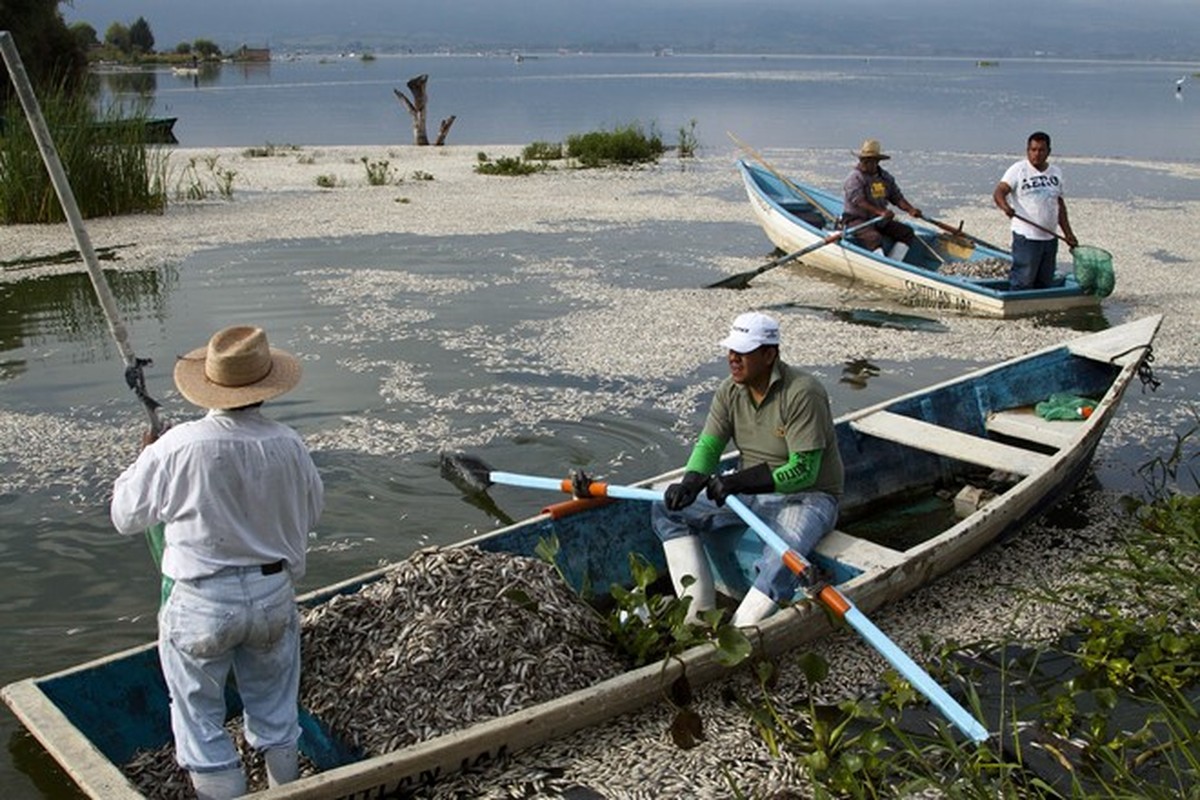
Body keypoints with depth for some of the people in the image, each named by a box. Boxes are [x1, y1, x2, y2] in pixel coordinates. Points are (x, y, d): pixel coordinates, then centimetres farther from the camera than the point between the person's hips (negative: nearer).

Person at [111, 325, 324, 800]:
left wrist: (145, 458, 10)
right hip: (273, 596, 3)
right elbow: (311, 513, 5)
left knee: (201, 721, 14)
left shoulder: (178, 447, -20)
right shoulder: (287, 446, -12)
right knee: (275, 713, 22)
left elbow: (126, 516, -5)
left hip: (201, 603, -3)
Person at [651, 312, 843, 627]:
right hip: (750, 492, 7)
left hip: (806, 497, -7)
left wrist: (738, 482, -33)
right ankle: (700, 615, -12)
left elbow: (804, 470, -24)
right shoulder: (730, 391, -1)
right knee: (667, 510, -6)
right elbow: (709, 444, -2)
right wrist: (691, 483, -25)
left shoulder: (803, 394, -22)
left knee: (780, 563, -38)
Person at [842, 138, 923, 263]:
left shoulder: (886, 177, 11)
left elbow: (897, 197, 8)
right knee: (874, 238, -34)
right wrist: (880, 212, -35)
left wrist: (910, 209, -12)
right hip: (856, 220, -7)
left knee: (907, 232, -5)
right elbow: (859, 201, -23)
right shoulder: (854, 178, -11)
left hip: (879, 220, 7)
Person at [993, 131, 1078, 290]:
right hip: (1026, 237, -6)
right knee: (1023, 282, -8)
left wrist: (1068, 233, 16)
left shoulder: (1056, 172, 13)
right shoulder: (1018, 170, -5)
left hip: (1050, 239, 6)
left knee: (1045, 283, 11)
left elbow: (1060, 205, 19)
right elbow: (998, 192, -15)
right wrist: (1005, 206, -38)